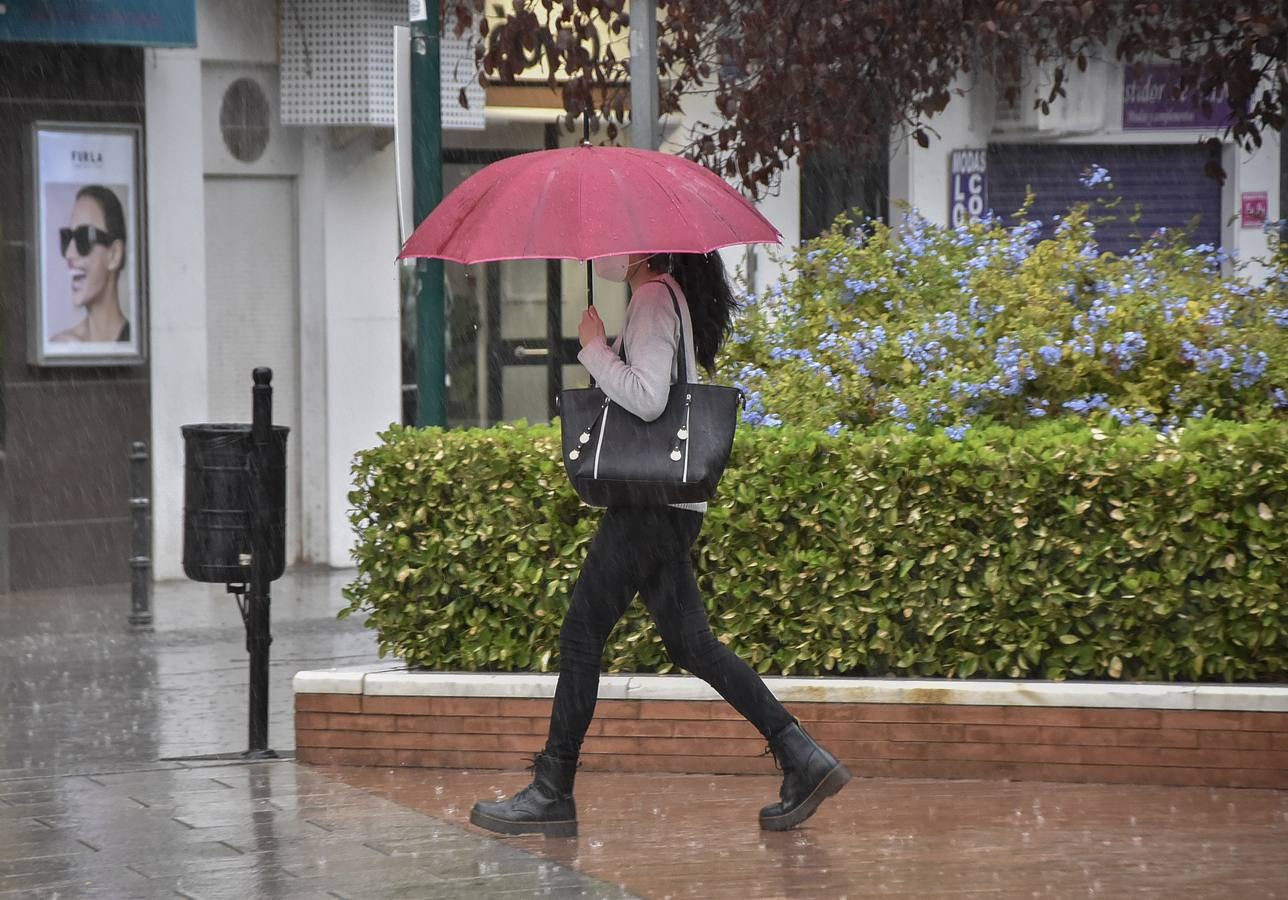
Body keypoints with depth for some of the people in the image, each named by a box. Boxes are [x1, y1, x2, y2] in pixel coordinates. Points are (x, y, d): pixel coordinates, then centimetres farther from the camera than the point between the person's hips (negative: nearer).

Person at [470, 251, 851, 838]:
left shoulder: (655, 297, -13)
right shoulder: (671, 296, 18)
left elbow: (647, 398, -23)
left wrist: (594, 347, -13)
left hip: (651, 503, -10)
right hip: (666, 503, 10)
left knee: (581, 636, -5)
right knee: (690, 643, 8)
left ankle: (552, 794, -1)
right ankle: (803, 760, 4)